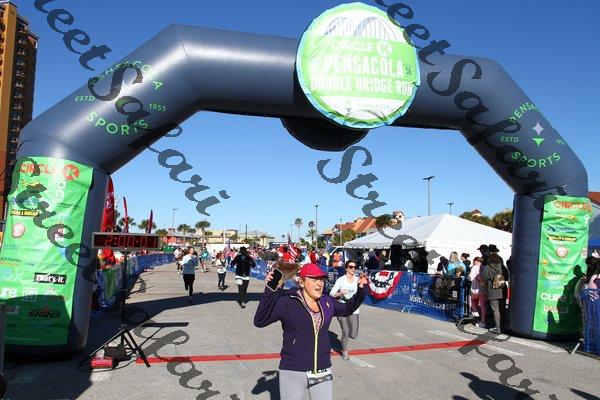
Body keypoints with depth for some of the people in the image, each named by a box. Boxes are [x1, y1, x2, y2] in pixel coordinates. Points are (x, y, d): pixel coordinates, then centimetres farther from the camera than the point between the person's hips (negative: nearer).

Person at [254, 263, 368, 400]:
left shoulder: (327, 302, 4)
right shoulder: (287, 302, -13)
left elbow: (347, 309, 22)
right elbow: (260, 321, -22)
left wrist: (361, 289, 9)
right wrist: (270, 291, -33)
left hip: (323, 372, 5)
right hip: (293, 373, -4)